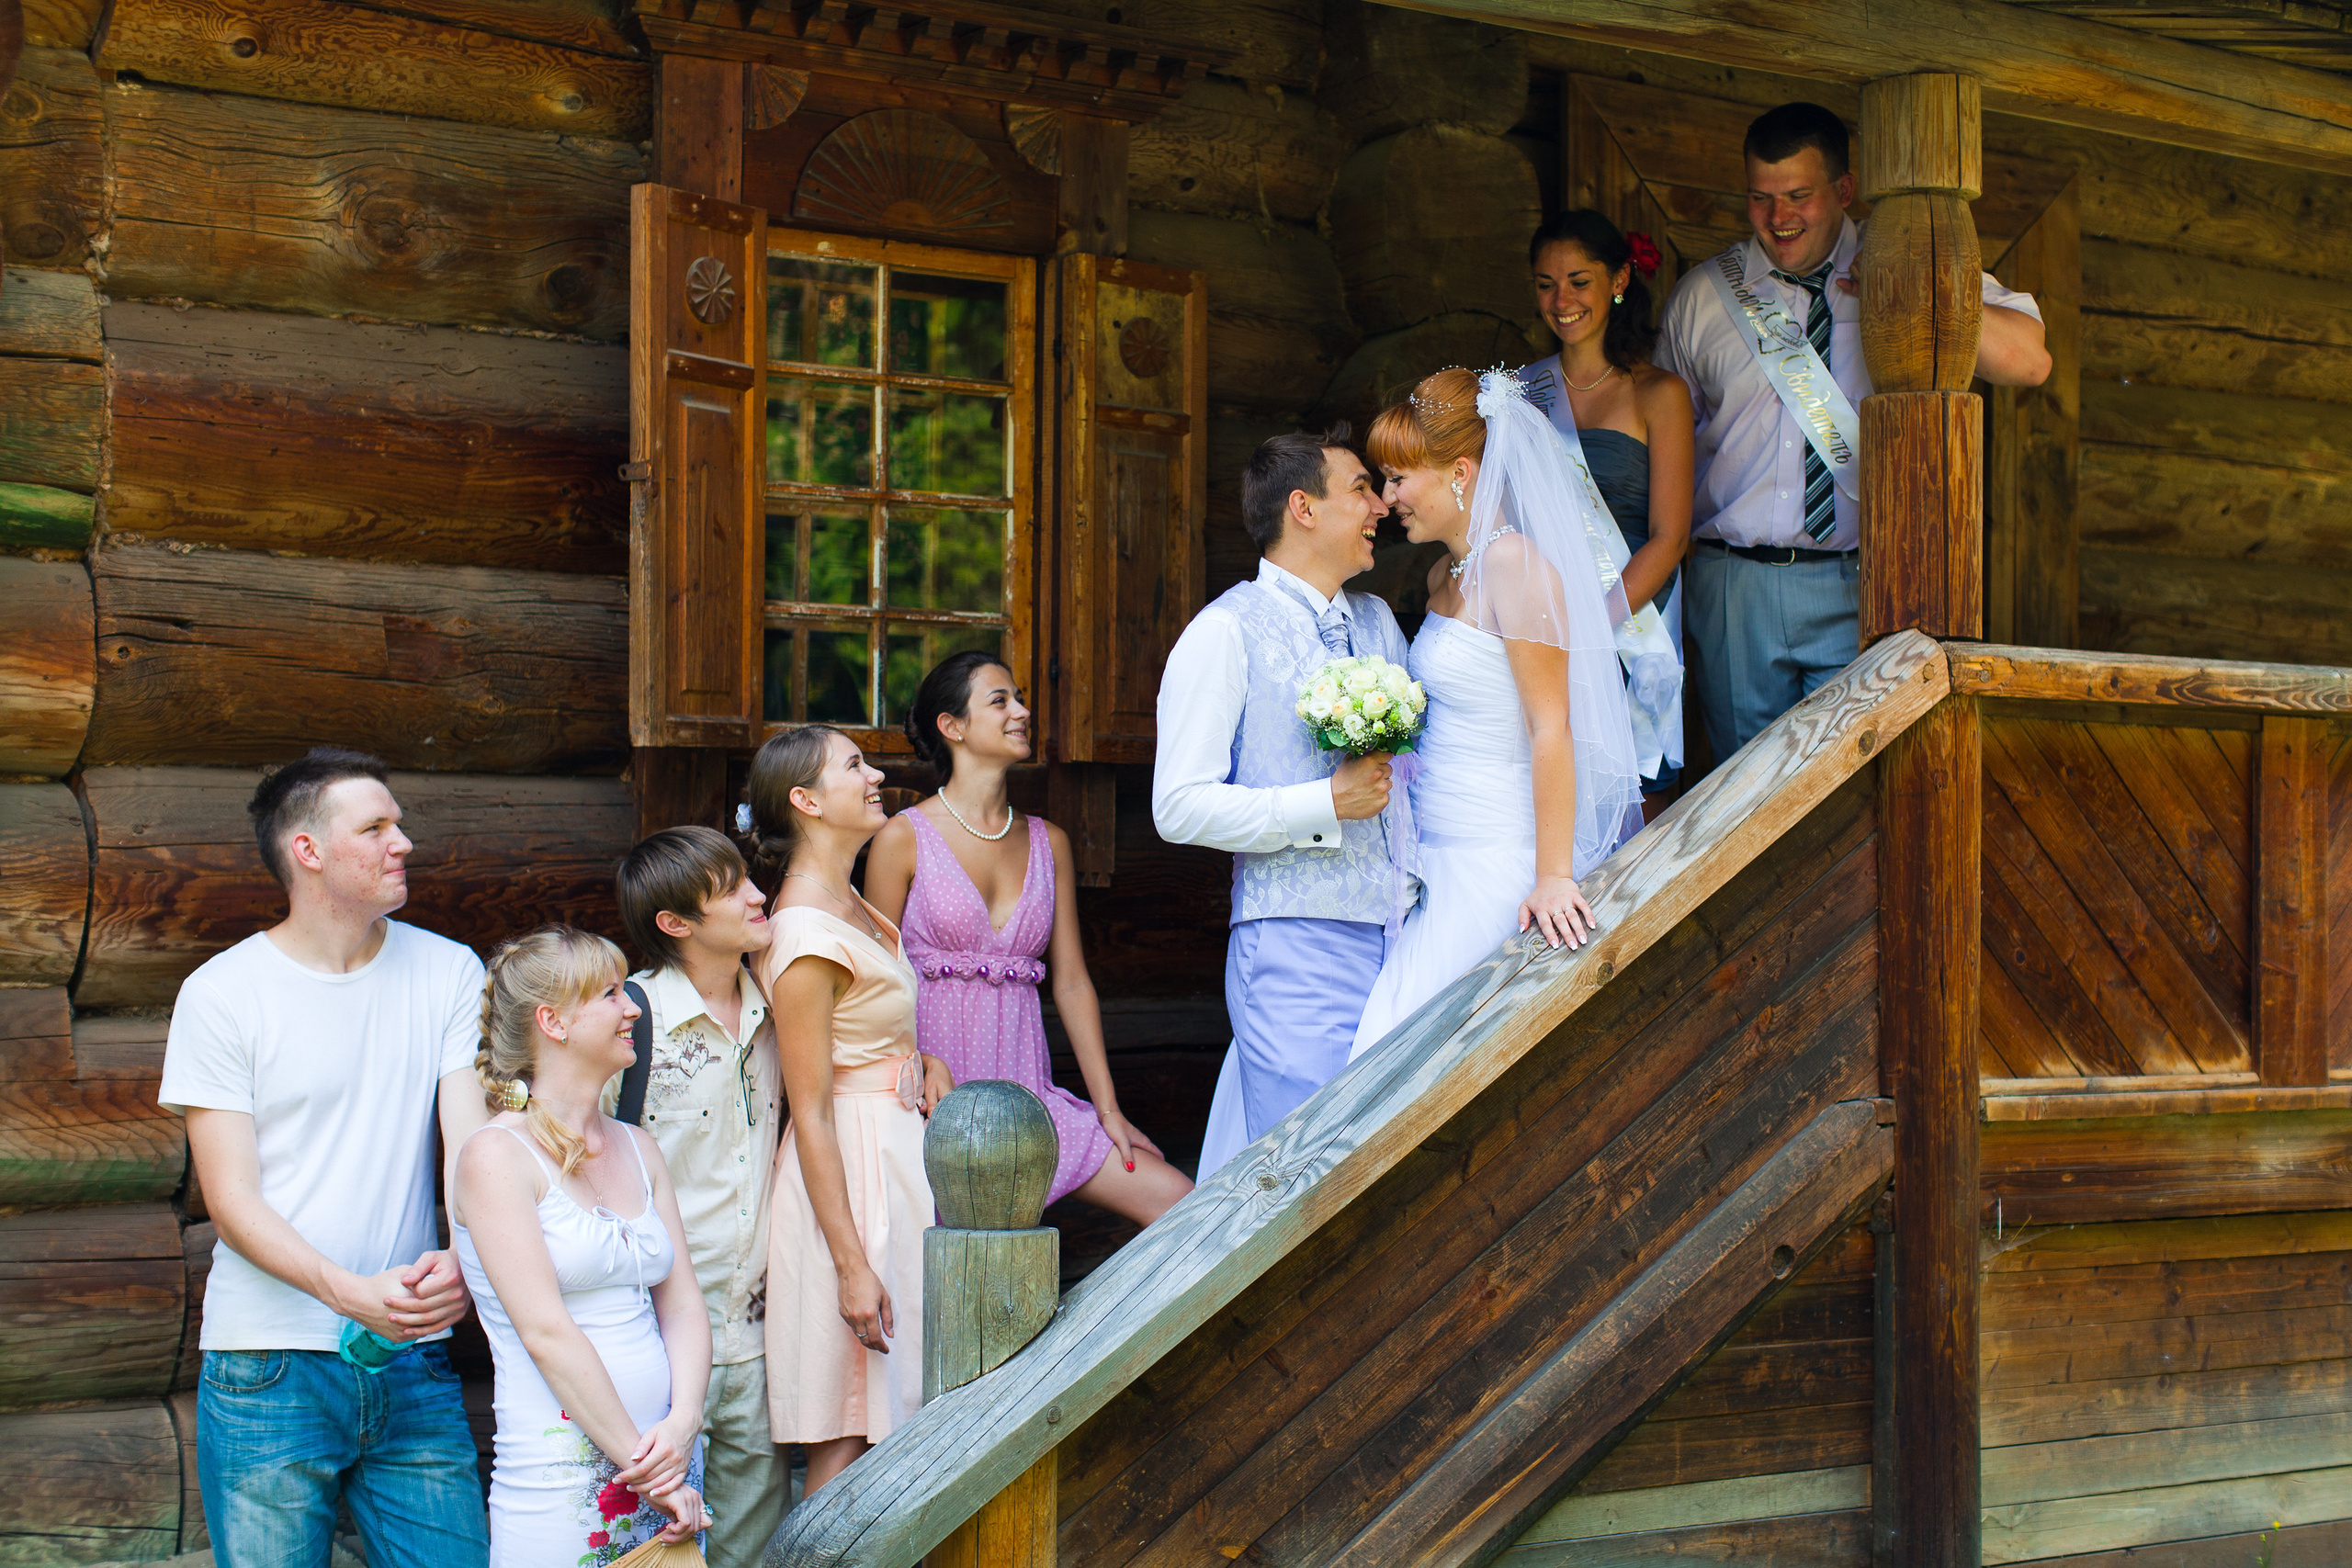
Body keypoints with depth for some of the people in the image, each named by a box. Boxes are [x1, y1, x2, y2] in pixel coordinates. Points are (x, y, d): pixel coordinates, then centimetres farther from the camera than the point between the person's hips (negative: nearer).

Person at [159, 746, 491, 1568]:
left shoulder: (449, 972, 6)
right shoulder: (222, 993, -2)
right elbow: (232, 1200, -6)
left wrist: (463, 1258, -24)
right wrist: (351, 1293, -22)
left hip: (413, 1358, 2)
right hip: (268, 1368, -2)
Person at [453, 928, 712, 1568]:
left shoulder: (637, 1149, 13)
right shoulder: (496, 1155, -8)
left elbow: (683, 1303, 8)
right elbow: (545, 1331, -14)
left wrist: (683, 1425, -9)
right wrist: (642, 1462, -15)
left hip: (664, 1463, 6)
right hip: (561, 1483, -6)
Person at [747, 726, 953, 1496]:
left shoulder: (847, 902, 10)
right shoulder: (805, 933, -19)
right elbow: (810, 1113, -20)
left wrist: (924, 1058, 5)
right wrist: (852, 1265, -21)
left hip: (896, 1153, 9)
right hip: (851, 1168, -9)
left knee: (874, 1421, 13)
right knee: (846, 1439, -3)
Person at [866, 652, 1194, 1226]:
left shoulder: (1048, 842, 14)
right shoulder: (905, 838, 0)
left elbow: (1071, 982, 11)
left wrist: (1108, 1108, 6)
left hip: (1026, 1089, 5)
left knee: (1176, 1199, -11)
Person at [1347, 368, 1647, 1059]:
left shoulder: (1514, 562, -14)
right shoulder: (1448, 573, 13)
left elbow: (1551, 728, -18)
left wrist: (1553, 878, -21)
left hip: (1498, 867, -8)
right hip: (1442, 861, 8)